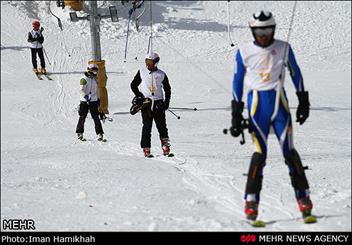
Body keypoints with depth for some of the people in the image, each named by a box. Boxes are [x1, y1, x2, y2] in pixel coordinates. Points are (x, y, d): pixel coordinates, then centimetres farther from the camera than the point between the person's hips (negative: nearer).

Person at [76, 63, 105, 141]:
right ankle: (80, 133, 17)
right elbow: (81, 90, -18)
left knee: (96, 117, -3)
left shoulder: (95, 79, 13)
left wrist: (98, 99, 26)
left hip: (93, 101, 5)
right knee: (82, 117, 3)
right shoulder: (84, 79, -8)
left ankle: (99, 134, -5)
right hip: (85, 101, -5)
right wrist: (85, 96, -34)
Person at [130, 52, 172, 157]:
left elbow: (167, 89, 15)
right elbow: (133, 85, 13)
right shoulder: (142, 72, 6)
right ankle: (146, 148, -1)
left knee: (162, 126, -2)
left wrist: (166, 102, 5)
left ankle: (165, 147, 2)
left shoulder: (161, 74, 7)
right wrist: (139, 95, -2)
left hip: (158, 103, 1)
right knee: (147, 126, -3)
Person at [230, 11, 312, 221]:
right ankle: (251, 202, -6)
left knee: (289, 151, -4)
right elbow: (237, 80, 7)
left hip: (279, 103, 1)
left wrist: (303, 101, 13)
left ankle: (304, 197, 1)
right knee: (260, 153, -9)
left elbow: (296, 73, 14)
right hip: (257, 104, -1)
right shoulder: (244, 52, 1)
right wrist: (236, 114, 5)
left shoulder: (284, 48, 3)